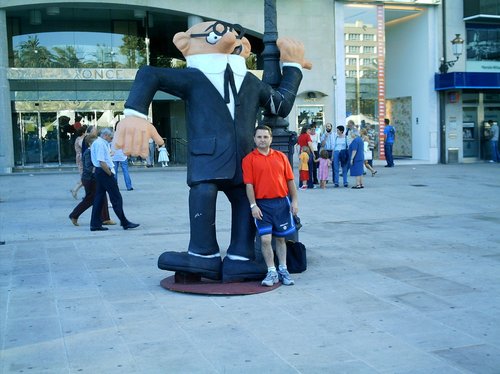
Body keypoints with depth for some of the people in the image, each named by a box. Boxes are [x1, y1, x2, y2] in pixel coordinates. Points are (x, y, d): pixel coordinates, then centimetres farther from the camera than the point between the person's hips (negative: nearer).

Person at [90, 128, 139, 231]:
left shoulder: (96, 143, 17)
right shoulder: (101, 144, -15)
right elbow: (102, 162, -22)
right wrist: (110, 173, -15)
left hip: (99, 172, 11)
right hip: (104, 172, -11)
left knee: (99, 198, 10)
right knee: (116, 198, -5)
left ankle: (95, 224, 11)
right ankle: (124, 223, 0)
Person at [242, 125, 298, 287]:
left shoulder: (281, 156, 8)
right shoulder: (249, 159, -1)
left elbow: (290, 180, 9)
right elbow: (249, 184, -5)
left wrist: (294, 200, 3)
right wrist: (253, 205, -12)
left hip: (282, 202, 3)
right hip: (262, 204, -2)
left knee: (280, 238, 12)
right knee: (265, 239, -7)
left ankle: (283, 270, 23)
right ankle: (272, 272, 6)